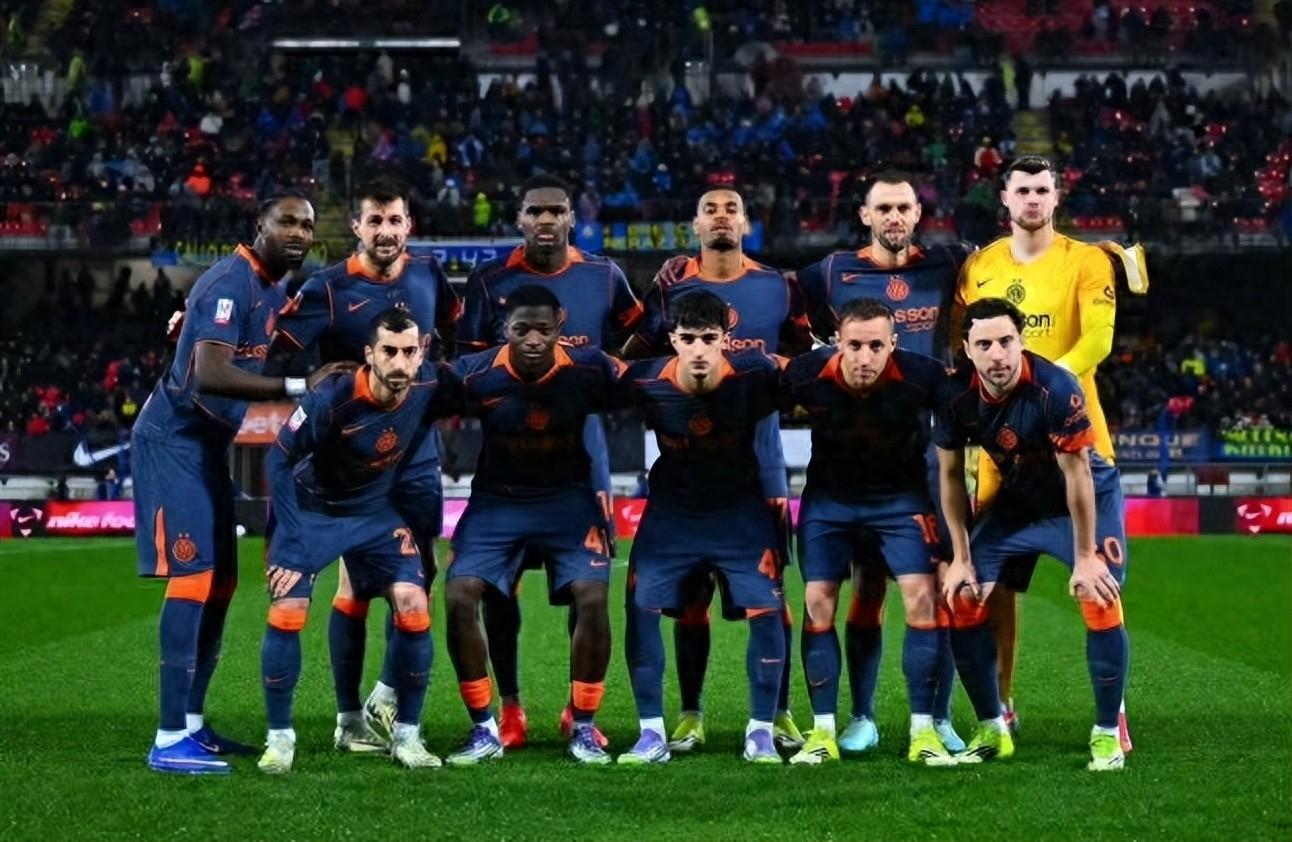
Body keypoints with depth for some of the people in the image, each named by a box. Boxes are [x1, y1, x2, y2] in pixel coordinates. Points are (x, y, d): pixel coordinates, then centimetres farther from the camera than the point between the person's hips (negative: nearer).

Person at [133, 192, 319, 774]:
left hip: (207, 442, 10)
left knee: (221, 582, 12)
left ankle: (191, 724, 21)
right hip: (174, 439, -10)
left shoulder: (274, 288, 11)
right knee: (192, 578, -15)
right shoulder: (230, 283, -20)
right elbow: (210, 376, -31)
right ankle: (169, 741, -17)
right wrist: (298, 387, -31)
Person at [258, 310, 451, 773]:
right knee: (287, 613, -16)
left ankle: (406, 735, 2)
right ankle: (279, 738, -1)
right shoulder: (332, 398, -31)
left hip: (377, 512, 3)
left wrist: (410, 517, 1)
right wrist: (291, 542, -23)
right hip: (312, 507, -3)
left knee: (413, 609, -12)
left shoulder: (428, 386, -19)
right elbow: (279, 459, -21)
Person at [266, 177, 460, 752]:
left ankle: (386, 703, 17)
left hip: (418, 453, 5)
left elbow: (453, 333, 22)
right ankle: (349, 718, 6)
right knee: (356, 580, -2)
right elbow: (281, 360, -15)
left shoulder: (429, 275, 4)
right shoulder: (328, 289, -11)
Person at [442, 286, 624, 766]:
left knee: (592, 598, -20)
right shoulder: (477, 375, -18)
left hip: (568, 498, 0)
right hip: (496, 500, 1)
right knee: (459, 598, -17)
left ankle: (583, 727, -1)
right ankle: (484, 731, -2)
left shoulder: (589, 370, -17)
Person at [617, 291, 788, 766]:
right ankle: (652, 734, 2)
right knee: (642, 609, -8)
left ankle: (761, 731, 5)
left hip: (740, 512, -1)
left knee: (765, 611, -9)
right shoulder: (645, 382, -19)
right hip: (671, 511, 1)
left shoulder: (756, 376, -21)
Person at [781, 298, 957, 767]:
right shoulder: (807, 376, -22)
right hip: (828, 497, 1)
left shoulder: (921, 377, -26)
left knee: (923, 597, -13)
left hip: (901, 497, -1)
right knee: (817, 602, -5)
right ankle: (823, 732, 3)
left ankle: (923, 731, -5)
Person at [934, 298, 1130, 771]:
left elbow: (1076, 476, -24)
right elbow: (951, 475, -4)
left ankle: (1107, 734, -4)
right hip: (1017, 503, 5)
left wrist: (1085, 558, -19)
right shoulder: (956, 396, -19)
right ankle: (991, 731, 10)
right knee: (963, 601, -5)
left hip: (1085, 499, -4)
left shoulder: (1055, 389, -32)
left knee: (1100, 602, -20)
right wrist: (962, 558, -3)